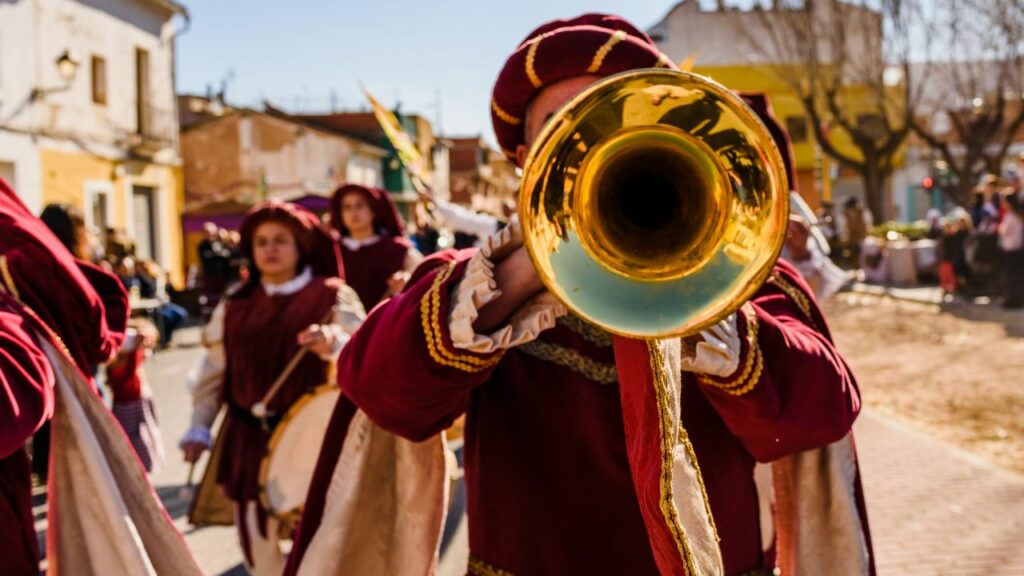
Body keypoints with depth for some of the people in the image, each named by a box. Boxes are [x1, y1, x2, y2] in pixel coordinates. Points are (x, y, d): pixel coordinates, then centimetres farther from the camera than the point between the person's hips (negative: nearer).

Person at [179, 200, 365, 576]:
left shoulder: (333, 297, -2)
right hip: (248, 439, 4)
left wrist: (333, 343, -34)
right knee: (256, 540, 9)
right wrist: (199, 427, 7)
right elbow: (213, 369, 14)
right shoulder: (235, 304, 10)